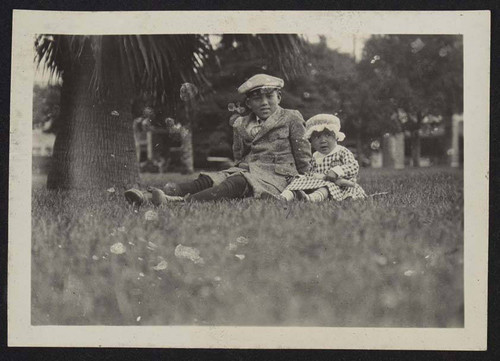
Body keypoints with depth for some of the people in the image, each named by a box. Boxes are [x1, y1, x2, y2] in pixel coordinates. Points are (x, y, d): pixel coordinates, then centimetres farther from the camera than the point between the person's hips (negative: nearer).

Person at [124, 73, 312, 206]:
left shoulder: (292, 119, 8)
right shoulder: (241, 125, 21)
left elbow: (303, 156, 8)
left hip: (275, 175, -6)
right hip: (244, 170, 6)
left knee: (237, 184, -36)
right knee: (206, 180, -21)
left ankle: (185, 201, -60)